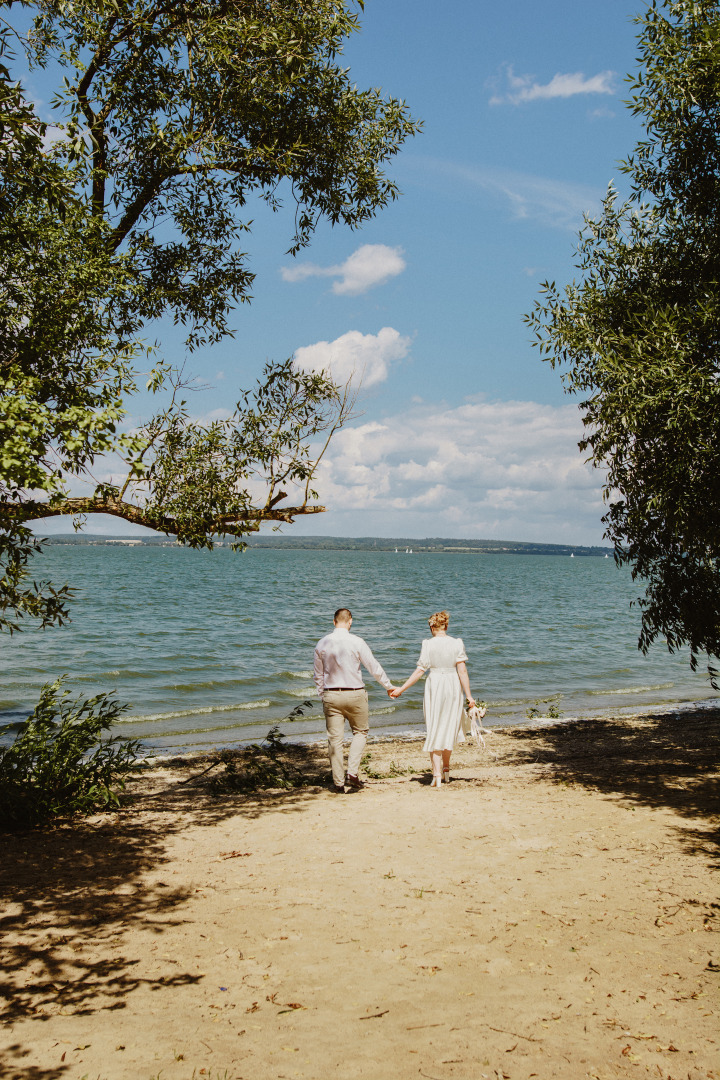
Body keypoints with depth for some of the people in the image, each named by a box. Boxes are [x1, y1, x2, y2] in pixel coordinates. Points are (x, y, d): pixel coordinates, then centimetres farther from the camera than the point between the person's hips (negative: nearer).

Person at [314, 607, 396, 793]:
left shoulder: (322, 644, 2)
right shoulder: (356, 642, -8)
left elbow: (318, 675, 9)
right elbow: (374, 667, -2)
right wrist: (389, 686, 12)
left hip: (331, 695, 2)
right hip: (354, 694, -2)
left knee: (334, 738, 6)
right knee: (360, 732, 15)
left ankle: (338, 782, 9)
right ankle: (352, 772, 0)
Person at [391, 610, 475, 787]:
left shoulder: (428, 644, -8)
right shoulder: (457, 643, -3)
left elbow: (420, 671, -9)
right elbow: (462, 671, -6)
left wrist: (401, 689, -1)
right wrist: (468, 694, -2)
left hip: (434, 685, -2)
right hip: (453, 687, 2)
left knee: (434, 728, 6)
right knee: (449, 727, 19)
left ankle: (437, 774, 0)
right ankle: (446, 769, 31)